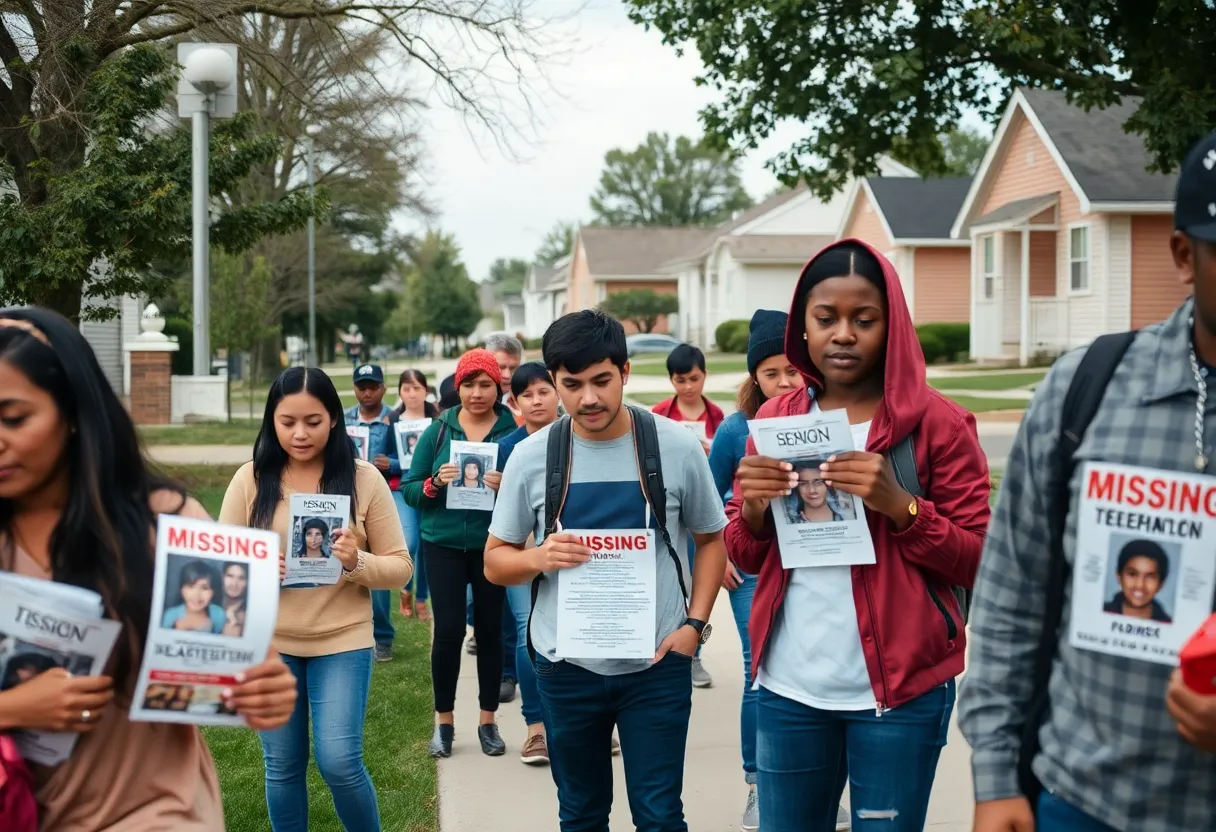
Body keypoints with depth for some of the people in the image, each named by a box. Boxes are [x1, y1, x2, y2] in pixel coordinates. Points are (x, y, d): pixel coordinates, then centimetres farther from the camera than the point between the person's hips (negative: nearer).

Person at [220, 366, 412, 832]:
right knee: (283, 767, 10)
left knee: (339, 762, -7)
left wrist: (357, 562, -22)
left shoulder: (364, 478, -3)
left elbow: (400, 566, -2)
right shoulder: (250, 479, -1)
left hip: (342, 640, -1)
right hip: (269, 642, 2)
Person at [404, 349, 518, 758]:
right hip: (444, 545, 1)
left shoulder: (514, 431, -2)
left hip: (493, 546, 0)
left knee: (491, 630, 7)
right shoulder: (438, 431, 3)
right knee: (448, 630, -2)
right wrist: (434, 483, -15)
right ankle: (444, 721, 14)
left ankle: (488, 720, 21)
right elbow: (410, 489, 4)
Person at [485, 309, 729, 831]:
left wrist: (694, 624, -6)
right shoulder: (531, 456, -4)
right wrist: (538, 558, -18)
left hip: (657, 664, -2)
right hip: (566, 669, 2)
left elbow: (712, 540, 6)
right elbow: (495, 561, 4)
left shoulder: (677, 446, -6)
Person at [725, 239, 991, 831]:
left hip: (898, 690, -3)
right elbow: (745, 556, 10)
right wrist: (754, 508, -11)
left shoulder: (936, 421, -5)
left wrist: (899, 505, -22)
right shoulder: (776, 418, 7)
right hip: (788, 688, 4)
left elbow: (979, 561, -6)